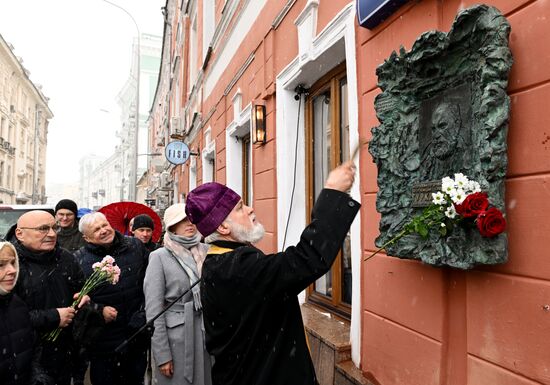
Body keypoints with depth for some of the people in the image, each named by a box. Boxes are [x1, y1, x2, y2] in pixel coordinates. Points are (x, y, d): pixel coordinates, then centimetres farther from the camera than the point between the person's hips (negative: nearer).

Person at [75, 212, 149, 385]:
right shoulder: (79, 260, -8)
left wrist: (142, 314, 1)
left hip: (137, 337, 2)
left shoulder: (135, 246, -3)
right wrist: (98, 311, -15)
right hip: (102, 342, -2)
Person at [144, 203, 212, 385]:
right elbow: (153, 308, -9)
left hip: (208, 332, 3)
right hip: (176, 336, -3)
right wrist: (162, 354, -11)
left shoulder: (206, 251, 2)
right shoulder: (160, 257, -7)